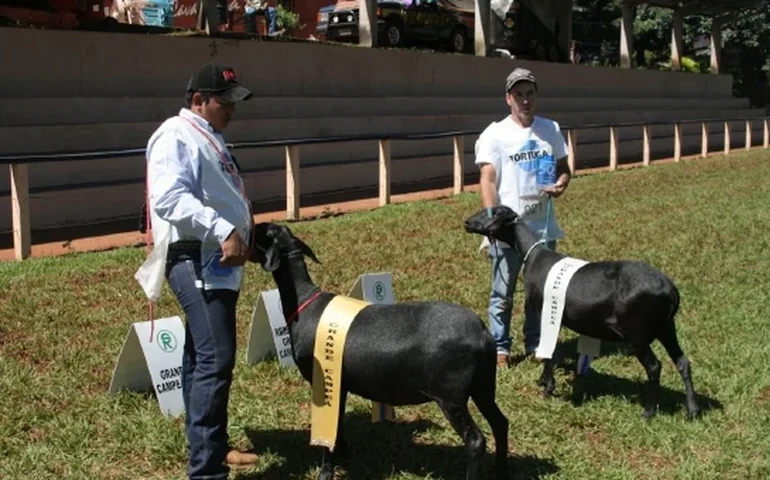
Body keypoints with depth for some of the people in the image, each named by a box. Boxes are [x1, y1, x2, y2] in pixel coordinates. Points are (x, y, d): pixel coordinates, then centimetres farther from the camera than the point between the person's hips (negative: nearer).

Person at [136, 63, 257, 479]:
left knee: (202, 358, 15)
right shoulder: (176, 137, -12)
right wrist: (224, 231, -32)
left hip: (217, 263, 11)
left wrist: (244, 231, 18)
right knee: (216, 359, -15)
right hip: (196, 261, -11)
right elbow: (169, 198, -27)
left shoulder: (207, 138, 20)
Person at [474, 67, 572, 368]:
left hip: (543, 227, 4)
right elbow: (487, 181, -12)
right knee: (502, 294, 5)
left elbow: (563, 168, 16)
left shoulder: (551, 130, 7)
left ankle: (535, 344, 28)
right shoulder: (495, 134, -7)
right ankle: (500, 348, 16)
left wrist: (560, 185, -8)